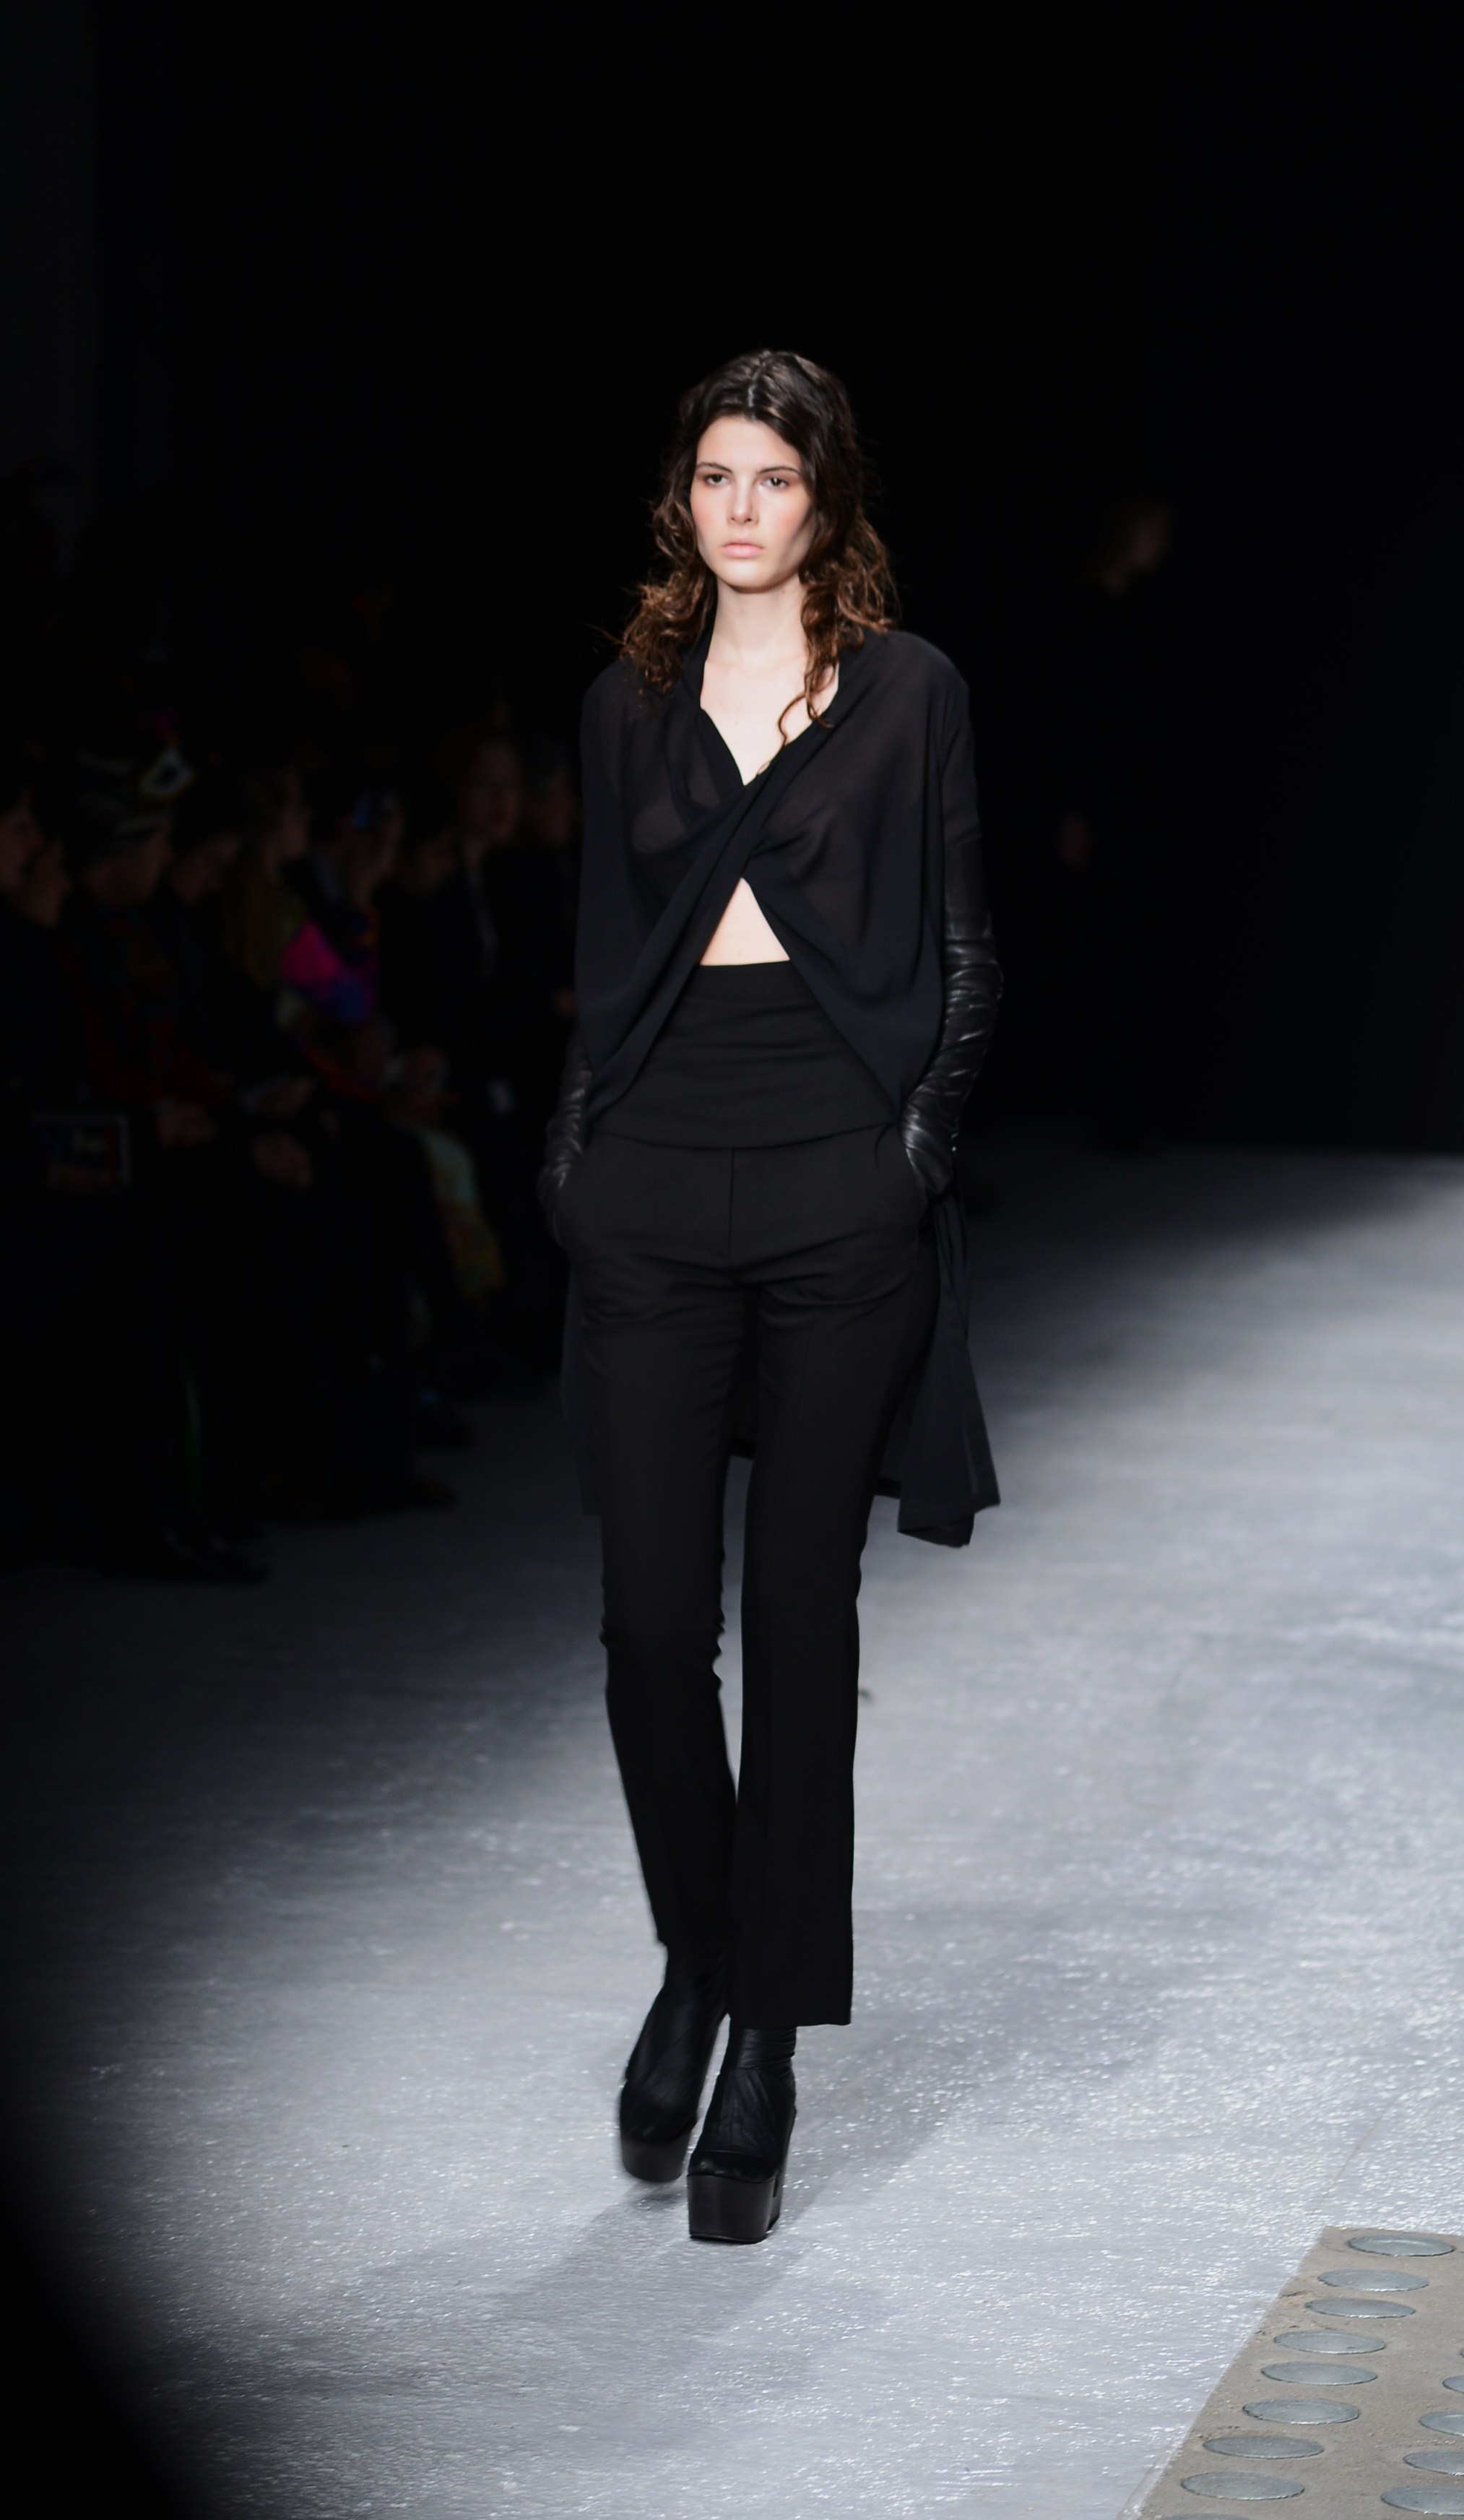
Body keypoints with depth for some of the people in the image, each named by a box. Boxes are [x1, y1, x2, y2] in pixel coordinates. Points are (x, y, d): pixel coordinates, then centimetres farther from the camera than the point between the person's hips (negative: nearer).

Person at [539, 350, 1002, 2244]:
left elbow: (959, 952, 5)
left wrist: (915, 1141, -6)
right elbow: (602, 955, 15)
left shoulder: (906, 693, 5)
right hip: (656, 1190, 2)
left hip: (838, 1189, -2)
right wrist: (572, 1155, 6)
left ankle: (764, 2052, 8)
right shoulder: (632, 703, 12)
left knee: (798, 1622, 1)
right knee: (651, 1615, -3)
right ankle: (696, 1961, 22)